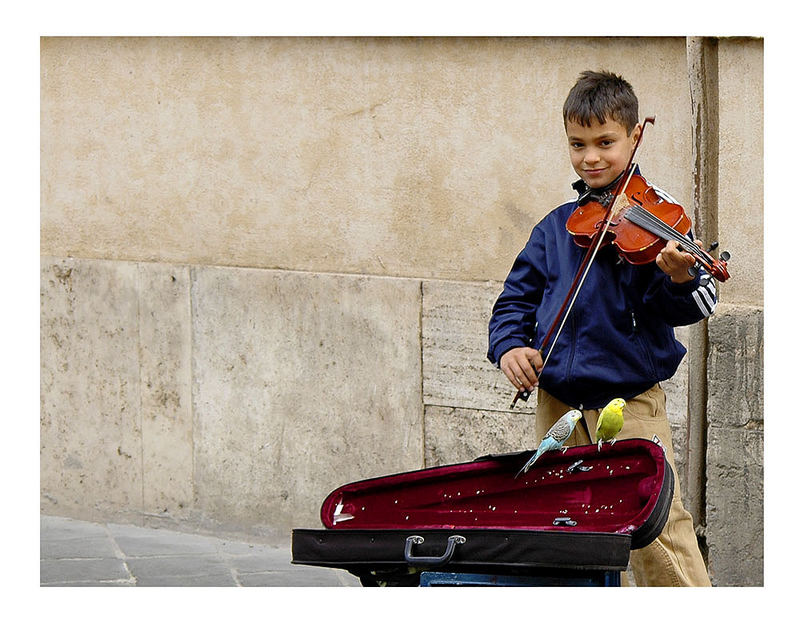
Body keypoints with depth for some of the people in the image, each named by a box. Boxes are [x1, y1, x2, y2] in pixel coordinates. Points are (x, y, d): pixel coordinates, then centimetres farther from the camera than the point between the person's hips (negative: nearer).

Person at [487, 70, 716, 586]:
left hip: (631, 401, -5)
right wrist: (509, 345, -7)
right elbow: (518, 297, 14)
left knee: (657, 530, -12)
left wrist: (680, 279, -34)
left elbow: (689, 308, -12)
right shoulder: (557, 228, 10)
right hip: (558, 403, 5)